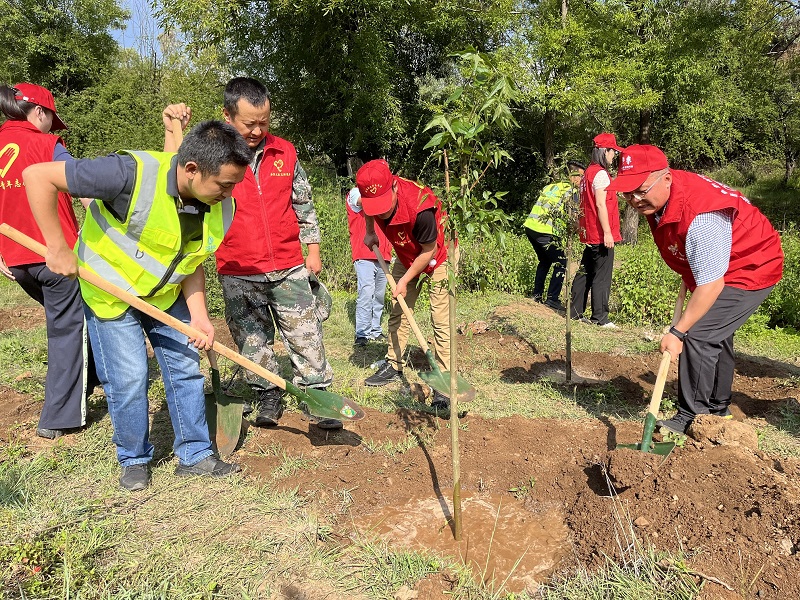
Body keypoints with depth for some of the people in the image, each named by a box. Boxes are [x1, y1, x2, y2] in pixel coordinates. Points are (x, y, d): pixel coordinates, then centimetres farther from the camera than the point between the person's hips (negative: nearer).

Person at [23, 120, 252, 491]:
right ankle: (135, 460, 21)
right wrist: (58, 248, -27)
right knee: (128, 379, -2)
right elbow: (37, 176, -29)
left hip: (166, 295, 5)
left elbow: (192, 261, -2)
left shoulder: (221, 207, -15)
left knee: (185, 370, 4)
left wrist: (198, 315, -14)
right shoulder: (134, 173, -35)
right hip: (111, 292, -5)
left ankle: (194, 456, 19)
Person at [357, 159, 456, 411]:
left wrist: (406, 280, -17)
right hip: (407, 254, 7)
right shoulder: (372, 197, -22)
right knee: (398, 312, 11)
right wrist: (370, 233, 5)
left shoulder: (420, 208, -39)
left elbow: (429, 251, -24)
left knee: (441, 321, -10)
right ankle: (393, 366, 25)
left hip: (440, 256, -6)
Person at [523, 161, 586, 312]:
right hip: (544, 232, -8)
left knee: (545, 261, 25)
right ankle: (552, 298, -1)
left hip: (530, 226, 8)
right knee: (561, 263, 3)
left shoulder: (552, 185, 21)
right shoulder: (572, 192, -1)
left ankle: (537, 295, 28)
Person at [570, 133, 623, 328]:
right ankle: (600, 317, -1)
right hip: (601, 235, -10)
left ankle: (576, 312, 18)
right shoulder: (600, 174, -12)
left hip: (590, 234, 10)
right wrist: (607, 232, -19)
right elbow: (601, 205, -18)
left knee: (585, 274, 13)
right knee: (602, 277, -5)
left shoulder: (589, 173, 17)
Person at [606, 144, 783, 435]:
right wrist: (688, 278, 17)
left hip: (752, 269, -10)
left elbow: (711, 283, -38)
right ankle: (718, 408, 39)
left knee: (698, 335, -19)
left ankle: (691, 417, -6)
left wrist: (677, 332, -35)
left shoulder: (702, 216, -39)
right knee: (715, 335, 20)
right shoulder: (654, 198, -11)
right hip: (713, 268, 10)